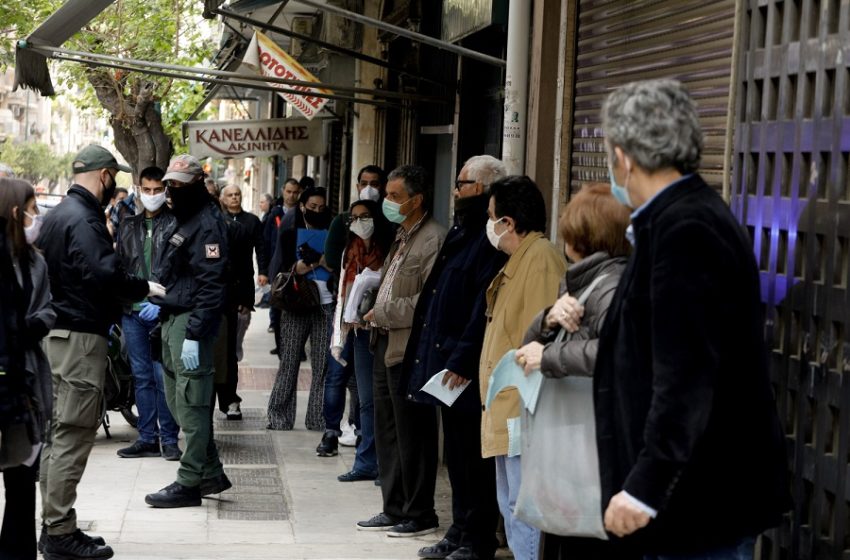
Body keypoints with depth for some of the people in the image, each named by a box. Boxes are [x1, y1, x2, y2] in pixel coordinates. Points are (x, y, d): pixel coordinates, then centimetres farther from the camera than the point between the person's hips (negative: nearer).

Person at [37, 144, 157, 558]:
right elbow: (106, 275, -26)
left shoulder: (57, 214, 16)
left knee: (57, 434, 14)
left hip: (57, 333, 10)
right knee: (73, 436, -6)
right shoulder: (83, 219, -15)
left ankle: (54, 525, 21)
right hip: (79, 337, -10)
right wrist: (144, 288, -10)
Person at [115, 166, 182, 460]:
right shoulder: (129, 226, 15)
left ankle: (169, 439, 5)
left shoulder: (176, 224, -2)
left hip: (162, 313, -5)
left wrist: (161, 303, -17)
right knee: (142, 377, 9)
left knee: (164, 378, -3)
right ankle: (147, 438, 16)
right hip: (132, 312, 5)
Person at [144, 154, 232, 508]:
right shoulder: (181, 221, 19)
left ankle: (190, 483, -1)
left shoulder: (207, 224, -13)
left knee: (191, 403, -6)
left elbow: (210, 286, -20)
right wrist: (158, 303, 15)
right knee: (177, 400, 13)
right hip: (173, 318, 10)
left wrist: (194, 336, -24)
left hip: (191, 320, -10)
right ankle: (211, 474, 21)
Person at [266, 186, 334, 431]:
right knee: (288, 363, -1)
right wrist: (319, 263, -8)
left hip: (326, 305, 1)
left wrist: (315, 260, -9)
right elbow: (283, 269, -1)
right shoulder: (290, 235, 13)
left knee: (323, 366, -2)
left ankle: (318, 419, 2)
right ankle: (279, 417, 3)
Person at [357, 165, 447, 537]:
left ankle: (419, 515, 9)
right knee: (387, 433, 15)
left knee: (412, 436, -1)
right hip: (386, 344, 10)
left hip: (408, 350, -10)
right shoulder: (402, 236, 16)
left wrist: (383, 313, -15)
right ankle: (395, 510, 24)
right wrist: (376, 314, 7)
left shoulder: (432, 239, -16)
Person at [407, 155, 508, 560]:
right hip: (447, 361, 10)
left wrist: (462, 360, -23)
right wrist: (440, 356, 16)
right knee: (456, 455, 16)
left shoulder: (490, 240, -16)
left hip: (467, 370, -10)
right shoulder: (461, 232, 16)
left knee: (472, 458, -2)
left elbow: (484, 308, -22)